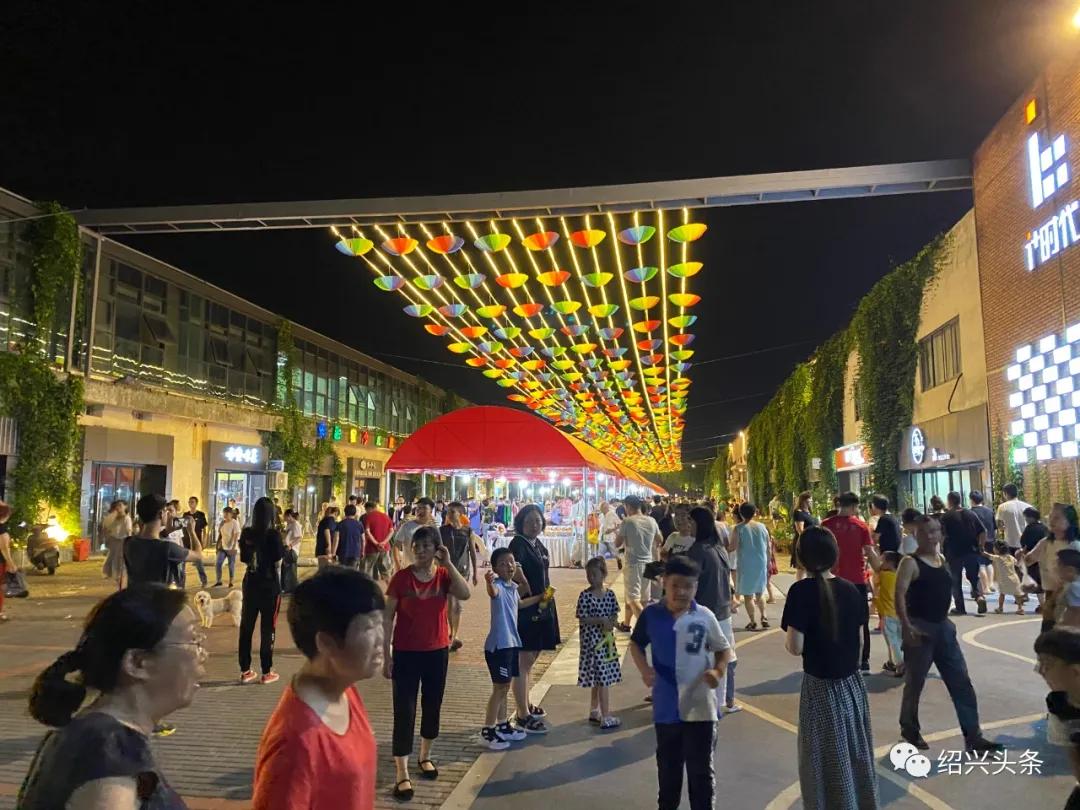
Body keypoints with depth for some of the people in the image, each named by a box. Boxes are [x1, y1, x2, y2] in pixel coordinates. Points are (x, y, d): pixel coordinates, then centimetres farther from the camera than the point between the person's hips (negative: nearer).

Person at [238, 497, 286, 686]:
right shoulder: (273, 534, -15)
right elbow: (279, 557, -11)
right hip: (269, 585, -4)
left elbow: (243, 558, 9)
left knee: (246, 626, 11)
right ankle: (266, 672, 8)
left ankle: (245, 671, 18)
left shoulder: (246, 533, 0)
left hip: (250, 583, 4)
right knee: (267, 628, 4)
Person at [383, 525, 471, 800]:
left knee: (432, 706, 17)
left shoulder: (444, 575, -4)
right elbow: (388, 618, -6)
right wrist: (386, 656, -7)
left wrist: (448, 562, -23)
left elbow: (465, 594, -23)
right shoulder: (401, 577, -10)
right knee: (404, 711, -2)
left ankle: (425, 756, 39)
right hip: (406, 653, -3)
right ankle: (402, 774, 7)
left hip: (437, 652, 3)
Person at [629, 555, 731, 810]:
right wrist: (644, 669, -9)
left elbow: (723, 649, 5)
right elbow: (635, 644, 9)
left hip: (700, 707, -1)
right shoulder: (651, 614, -7)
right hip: (666, 707, 2)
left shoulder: (705, 616, -9)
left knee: (701, 769, 10)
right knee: (668, 767, 20)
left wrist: (718, 671, -14)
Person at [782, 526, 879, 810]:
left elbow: (796, 647, -20)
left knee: (828, 763, 9)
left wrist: (787, 640, 0)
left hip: (822, 688, -5)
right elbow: (860, 640, 7)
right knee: (858, 757, 20)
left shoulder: (801, 591, -18)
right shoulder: (851, 589, -1)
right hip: (853, 684, 5)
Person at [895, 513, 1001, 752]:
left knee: (961, 682, 6)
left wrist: (945, 620, 19)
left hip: (943, 626, 7)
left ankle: (973, 736, 13)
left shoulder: (942, 560, 10)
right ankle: (909, 730, 22)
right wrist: (906, 626, -28)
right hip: (919, 628, -7)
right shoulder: (911, 563, -13)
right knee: (915, 683, 5)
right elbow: (899, 595, -20)